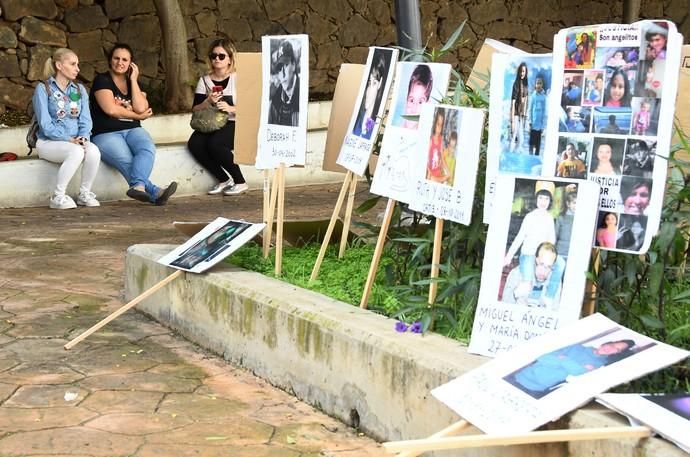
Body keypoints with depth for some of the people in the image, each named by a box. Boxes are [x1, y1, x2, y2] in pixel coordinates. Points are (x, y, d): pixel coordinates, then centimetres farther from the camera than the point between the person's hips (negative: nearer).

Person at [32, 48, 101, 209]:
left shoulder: (80, 90, 14)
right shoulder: (43, 89, -1)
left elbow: (85, 119, 5)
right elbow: (45, 125, -9)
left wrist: (83, 138, -16)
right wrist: (69, 139, -19)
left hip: (76, 141, 4)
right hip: (49, 142, -4)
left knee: (93, 151, -30)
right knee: (76, 152, -36)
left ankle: (84, 194, -11)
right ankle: (57, 197, -22)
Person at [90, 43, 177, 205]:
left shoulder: (134, 83, 18)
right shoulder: (102, 80, 4)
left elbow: (141, 108, -1)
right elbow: (111, 109, -10)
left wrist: (133, 80, 4)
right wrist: (137, 115, 1)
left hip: (132, 130, 4)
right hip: (106, 134, -4)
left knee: (148, 149, -30)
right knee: (127, 161, -31)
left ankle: (138, 186, -53)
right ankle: (154, 192, -45)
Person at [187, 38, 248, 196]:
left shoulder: (238, 78, 0)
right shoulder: (205, 80, 12)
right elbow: (195, 110, 5)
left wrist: (231, 108, -22)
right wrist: (208, 102, -14)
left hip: (233, 125, -5)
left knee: (215, 143, -33)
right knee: (194, 143, -25)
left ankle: (240, 182, -13)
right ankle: (224, 180, -7)